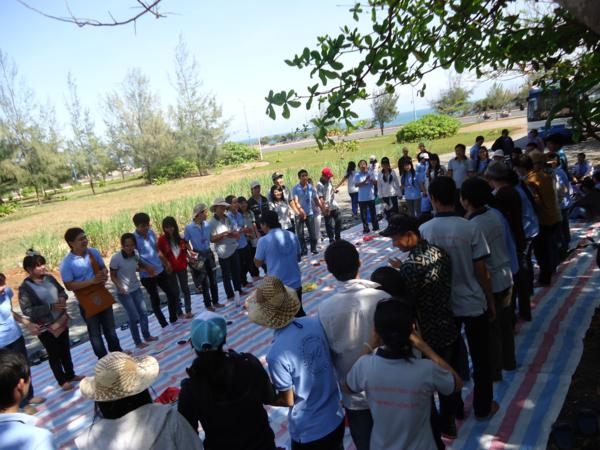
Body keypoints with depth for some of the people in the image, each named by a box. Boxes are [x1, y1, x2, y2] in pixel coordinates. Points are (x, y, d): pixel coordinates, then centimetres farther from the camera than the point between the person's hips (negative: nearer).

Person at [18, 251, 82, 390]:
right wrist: (50, 307, -28)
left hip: (61, 321, 5)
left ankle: (70, 375, 38)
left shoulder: (49, 277, -4)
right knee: (54, 354, 10)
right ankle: (62, 380, 28)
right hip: (45, 327, -5)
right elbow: (27, 310, -23)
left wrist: (63, 297, -13)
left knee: (65, 350, 20)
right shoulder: (25, 287, -19)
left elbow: (61, 290, 10)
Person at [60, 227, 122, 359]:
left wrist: (104, 274, -14)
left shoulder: (94, 252, -5)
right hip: (87, 302, -4)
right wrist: (92, 281, -25)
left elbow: (103, 267, 10)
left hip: (102, 296, 4)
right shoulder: (66, 263, -18)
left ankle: (117, 354, 37)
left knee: (110, 328, 19)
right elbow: (69, 286, -18)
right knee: (95, 333, 11)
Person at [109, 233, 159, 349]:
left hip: (136, 288, 5)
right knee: (134, 317, -1)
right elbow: (113, 276, -12)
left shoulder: (135, 254, -7)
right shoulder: (116, 258, -22)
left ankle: (147, 336, 31)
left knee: (143, 313, 12)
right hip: (124, 292, -5)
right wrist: (120, 286, -27)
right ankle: (138, 342, 16)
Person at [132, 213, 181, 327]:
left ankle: (173, 319, 28)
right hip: (146, 275, -5)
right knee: (155, 300, 7)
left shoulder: (151, 232, 2)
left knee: (172, 293, 10)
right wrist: (146, 267, -27)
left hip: (160, 270, 6)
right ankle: (165, 325, 21)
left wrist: (166, 263, 14)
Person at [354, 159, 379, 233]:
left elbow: (376, 182, 0)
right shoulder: (357, 175, -4)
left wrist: (371, 180, -19)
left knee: (373, 212, 11)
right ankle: (366, 229, 11)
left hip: (371, 197, 1)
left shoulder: (370, 173, 2)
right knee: (363, 214, 3)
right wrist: (365, 181, -25)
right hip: (362, 198, -1)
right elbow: (356, 184, -15)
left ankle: (376, 227, 24)